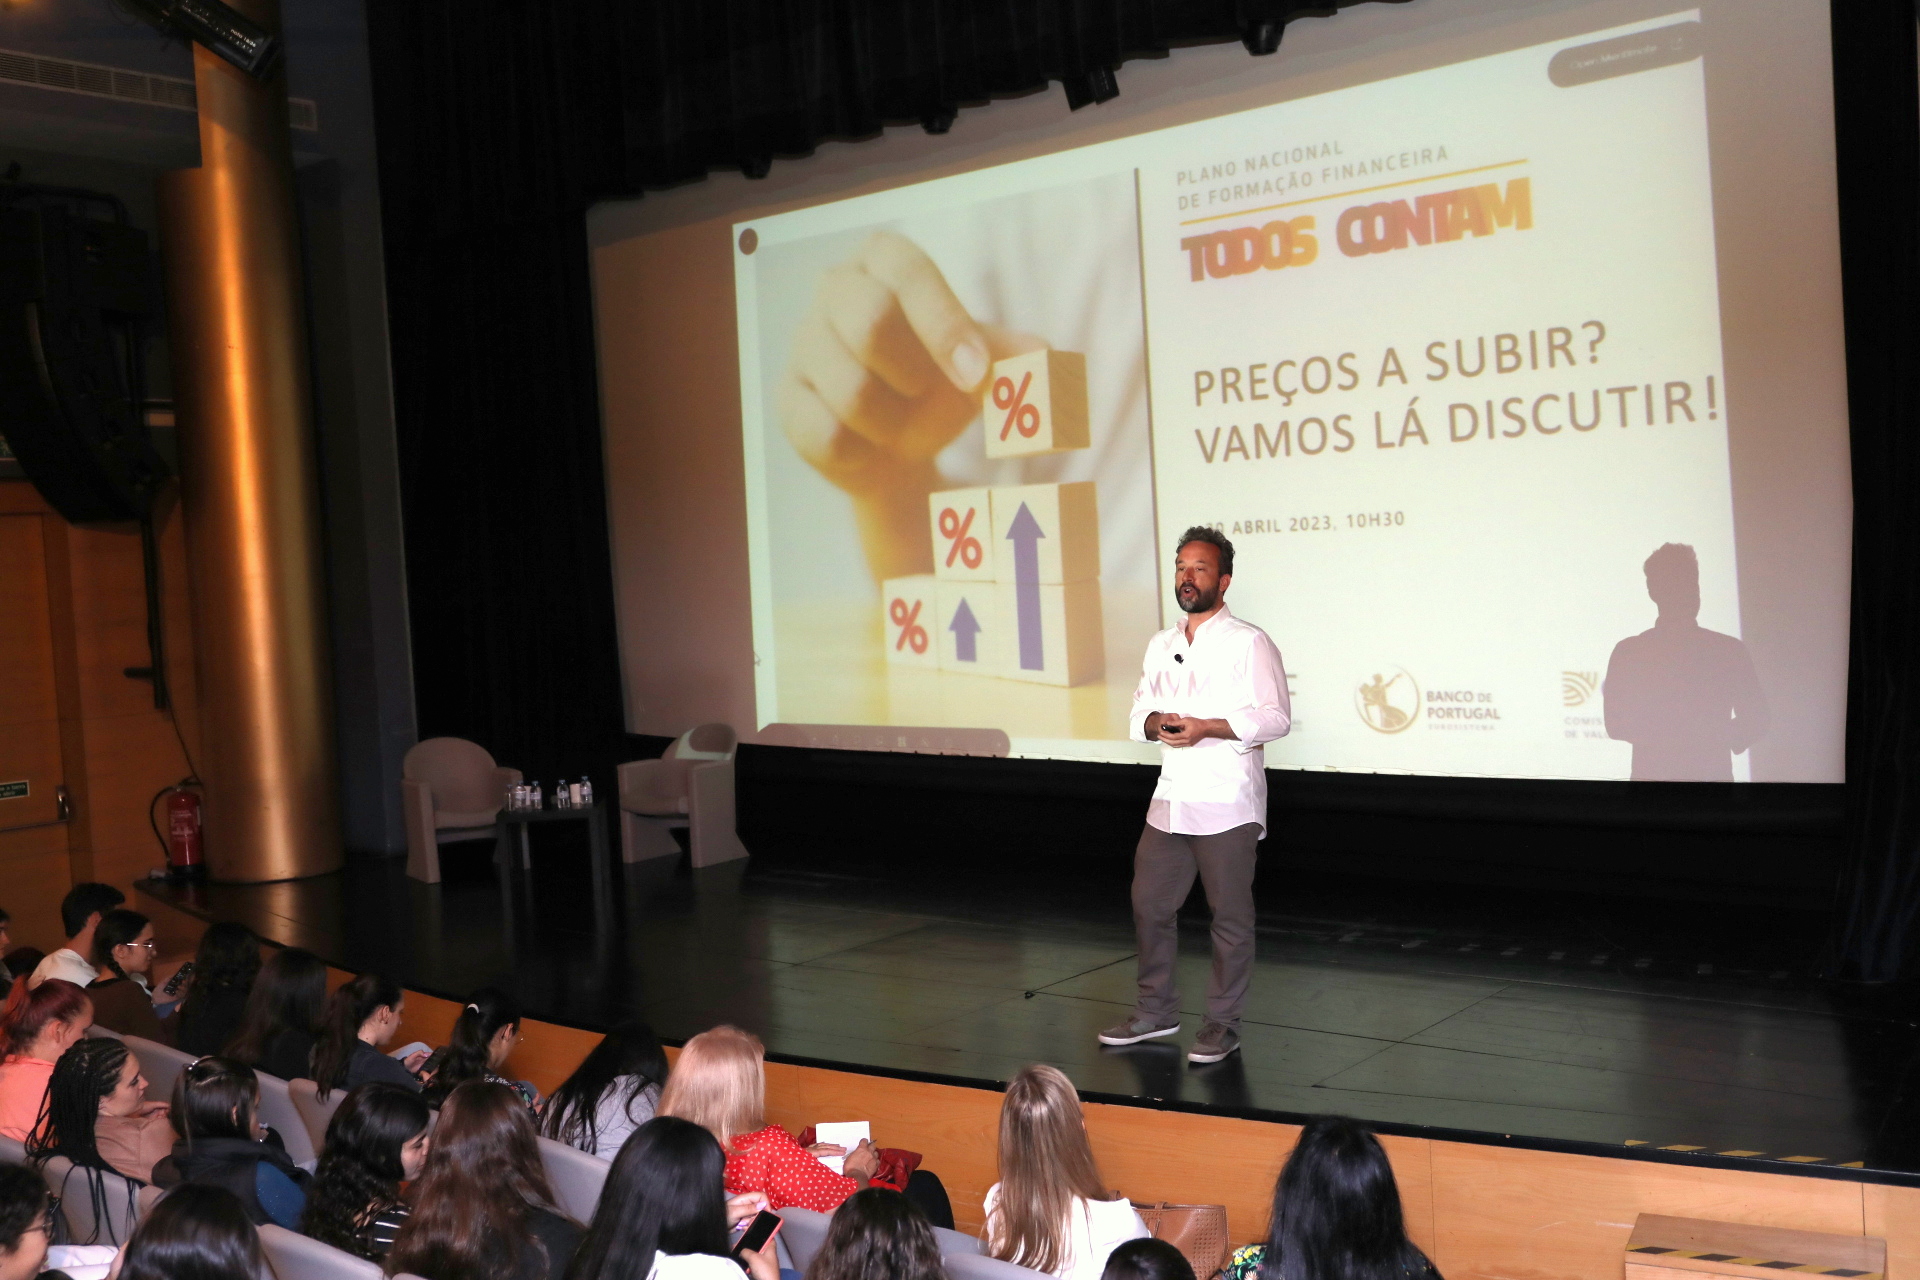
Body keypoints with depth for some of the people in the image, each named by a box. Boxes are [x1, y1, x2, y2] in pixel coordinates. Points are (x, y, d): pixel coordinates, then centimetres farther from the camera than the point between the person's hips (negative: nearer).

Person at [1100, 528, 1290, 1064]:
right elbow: (1140, 710, 18)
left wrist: (1207, 728, -20)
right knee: (1150, 903, 11)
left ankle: (1223, 1023, 12)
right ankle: (1155, 1010, 26)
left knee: (1230, 914, 1)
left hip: (1227, 803, -6)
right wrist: (1156, 723, -6)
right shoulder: (1161, 645, 16)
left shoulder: (1248, 643, -6)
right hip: (1171, 798, 7)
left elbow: (1276, 716, -12)